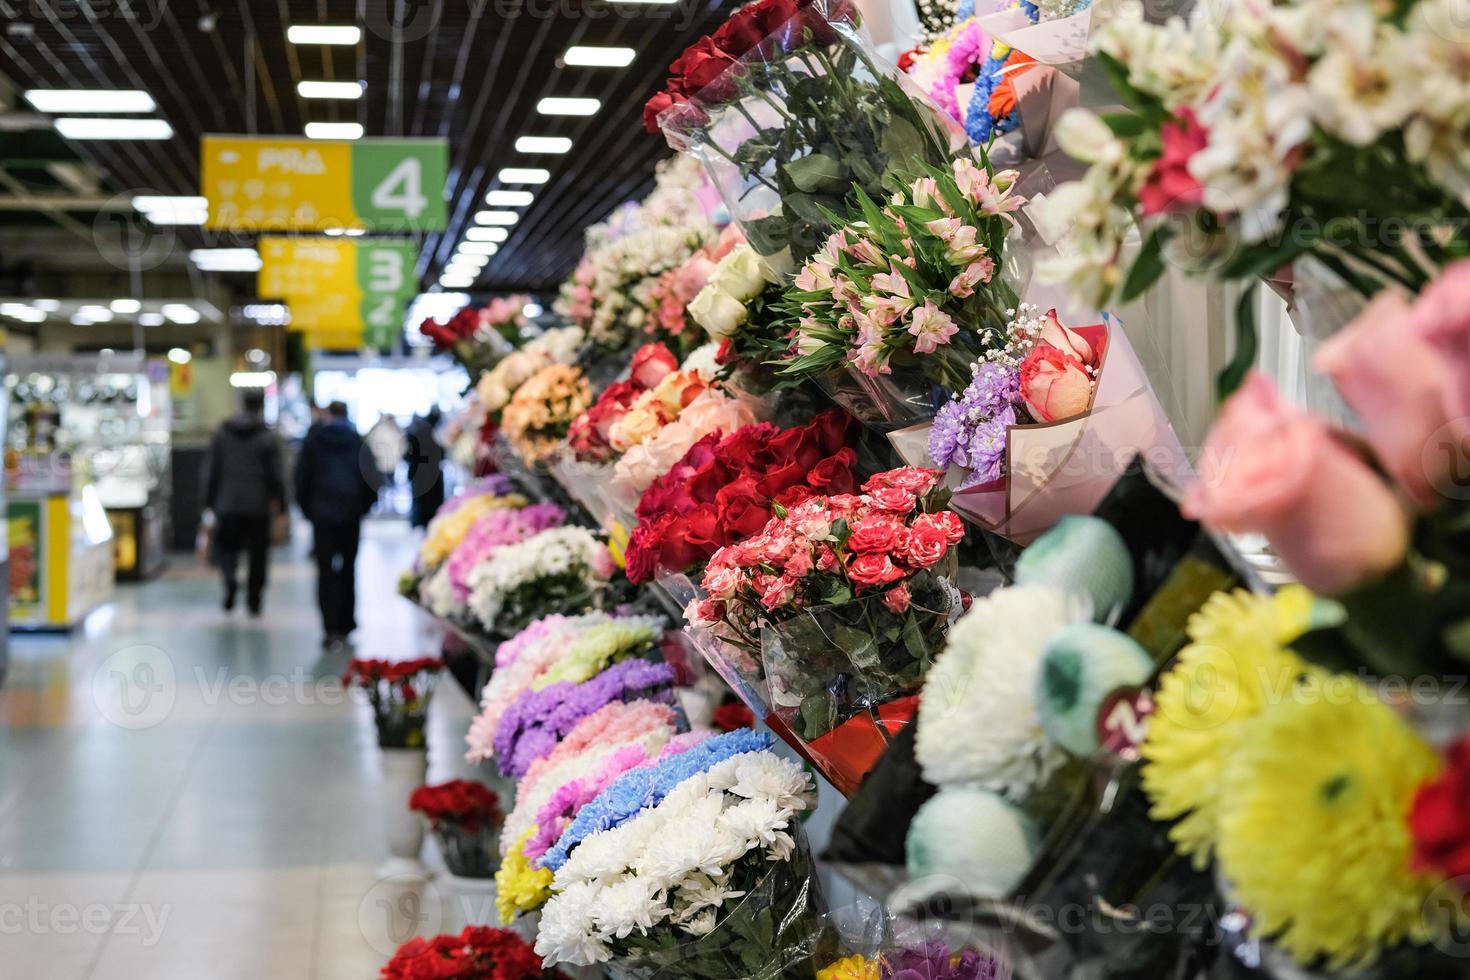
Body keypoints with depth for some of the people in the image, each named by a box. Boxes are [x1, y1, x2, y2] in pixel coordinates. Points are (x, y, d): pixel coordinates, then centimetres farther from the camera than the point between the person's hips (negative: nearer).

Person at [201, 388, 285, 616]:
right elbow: (275, 475, -6)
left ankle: (230, 579, -15)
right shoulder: (268, 438, -5)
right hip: (258, 505, -1)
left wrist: (209, 502, 9)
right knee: (257, 552, 8)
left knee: (226, 545, 14)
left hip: (227, 503, 1)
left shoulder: (222, 434, 2)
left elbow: (211, 471, 3)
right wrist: (279, 502, 1)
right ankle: (254, 601, 10)